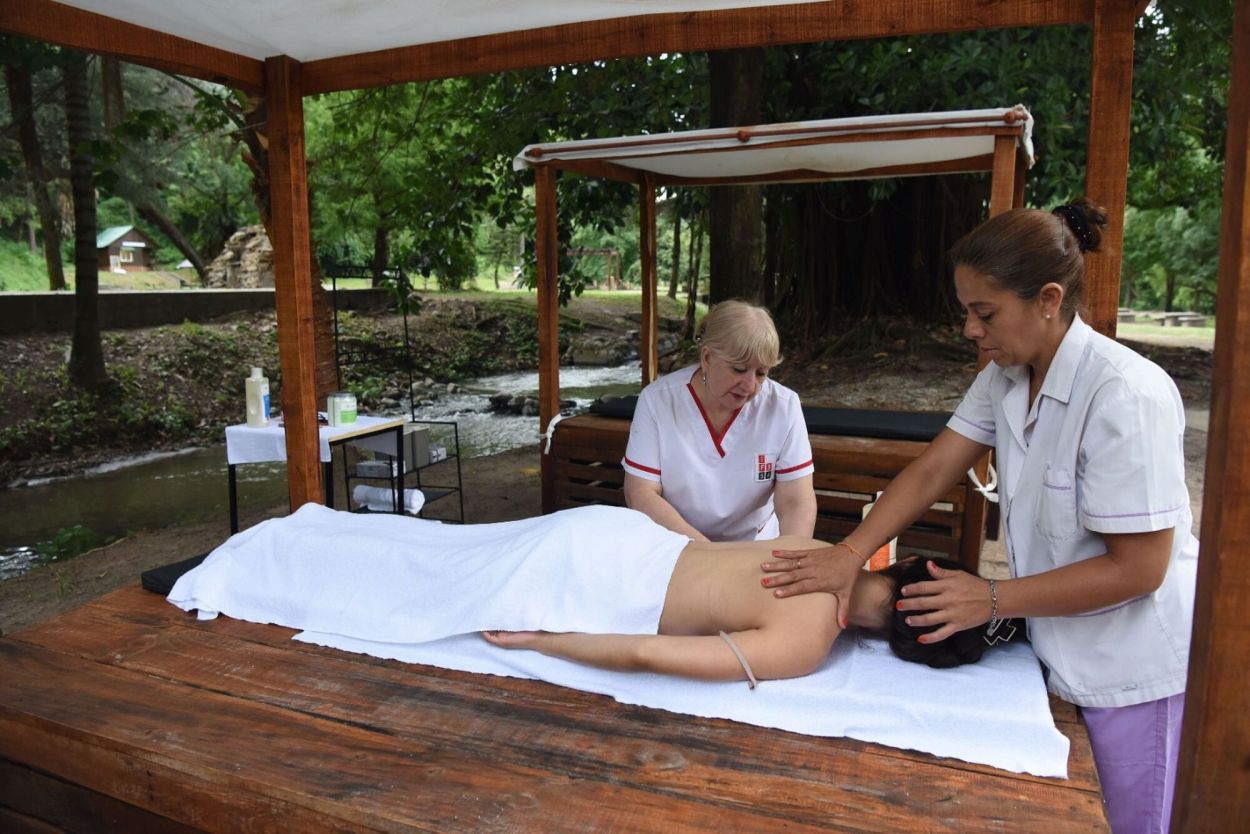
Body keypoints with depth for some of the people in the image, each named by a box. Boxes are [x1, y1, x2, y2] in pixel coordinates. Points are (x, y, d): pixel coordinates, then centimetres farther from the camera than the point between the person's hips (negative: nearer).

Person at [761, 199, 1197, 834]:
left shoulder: (1126, 396, -26)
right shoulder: (1005, 377, -2)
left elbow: (1137, 569, -23)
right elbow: (932, 470, -5)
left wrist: (991, 601, -20)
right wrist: (850, 554, -16)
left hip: (1134, 670, -6)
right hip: (1057, 652, 6)